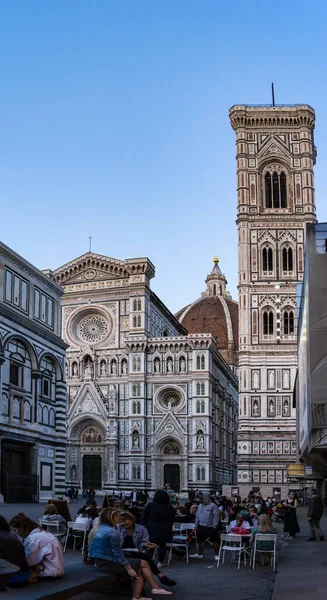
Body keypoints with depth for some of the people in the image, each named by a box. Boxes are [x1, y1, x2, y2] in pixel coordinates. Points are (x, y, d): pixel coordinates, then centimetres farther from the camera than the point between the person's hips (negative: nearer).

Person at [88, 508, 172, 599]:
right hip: (109, 564, -9)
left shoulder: (97, 529, 10)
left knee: (139, 571, 15)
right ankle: (156, 588, 5)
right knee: (143, 564, 4)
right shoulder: (113, 532, -18)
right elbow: (118, 553, -19)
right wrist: (128, 568, -12)